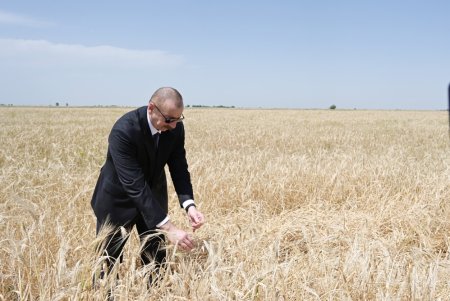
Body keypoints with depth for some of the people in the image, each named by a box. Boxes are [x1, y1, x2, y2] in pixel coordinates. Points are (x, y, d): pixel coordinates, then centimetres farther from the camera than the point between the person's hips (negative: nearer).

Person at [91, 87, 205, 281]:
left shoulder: (175, 128, -16)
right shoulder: (124, 130, -34)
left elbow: (179, 168, -9)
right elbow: (134, 185, -38)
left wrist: (189, 205, -28)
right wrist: (168, 227, -41)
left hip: (152, 196, 5)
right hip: (118, 199, -5)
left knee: (156, 259, 10)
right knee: (109, 260, 4)